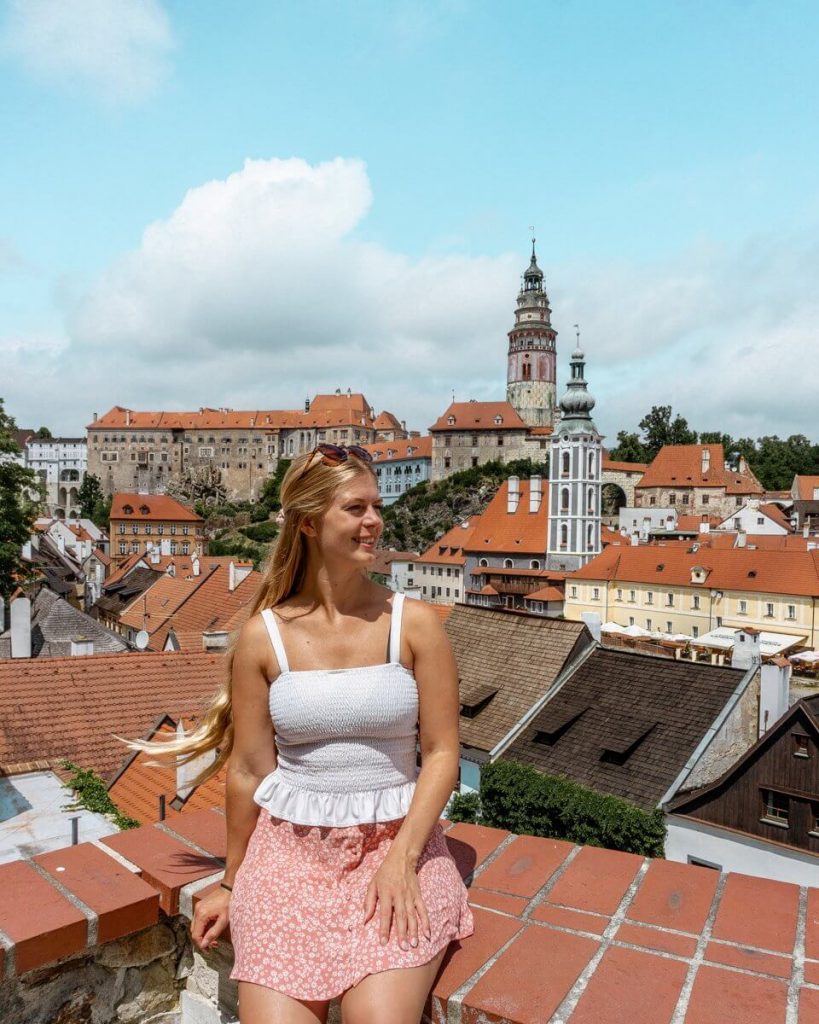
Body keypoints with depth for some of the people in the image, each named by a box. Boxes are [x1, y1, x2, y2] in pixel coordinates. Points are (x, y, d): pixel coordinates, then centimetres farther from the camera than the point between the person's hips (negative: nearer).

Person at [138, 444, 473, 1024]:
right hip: (290, 847, 1)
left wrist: (401, 858, -12)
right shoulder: (264, 635, -3)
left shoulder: (414, 623, -4)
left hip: (397, 840, 0)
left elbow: (442, 753, -2)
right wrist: (233, 883, 12)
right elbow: (250, 769, 3)